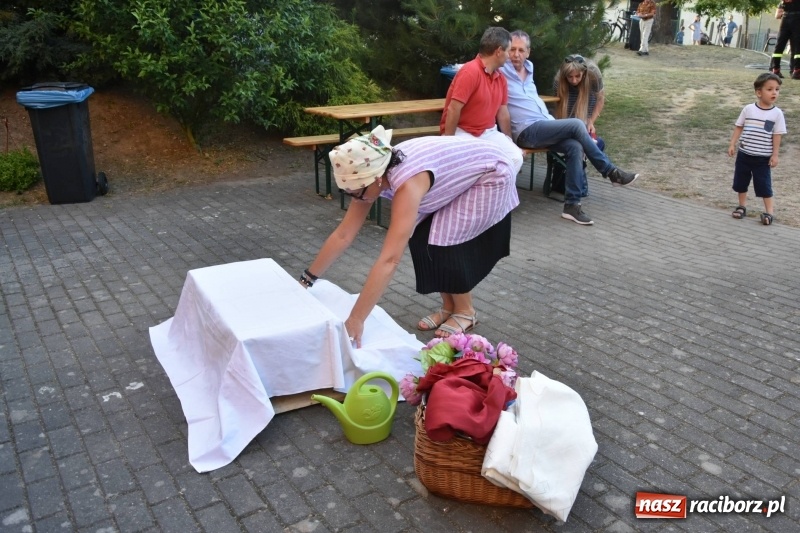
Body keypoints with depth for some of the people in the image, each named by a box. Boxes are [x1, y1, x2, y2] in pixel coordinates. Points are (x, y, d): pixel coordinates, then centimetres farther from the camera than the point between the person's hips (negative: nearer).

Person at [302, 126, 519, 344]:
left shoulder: (408, 182, -41)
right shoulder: (373, 173, -18)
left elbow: (390, 259, -47)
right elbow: (343, 235, -12)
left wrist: (355, 320, -47)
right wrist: (307, 279, -10)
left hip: (491, 176, -7)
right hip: (459, 177, 7)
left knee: (446, 242, -16)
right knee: (422, 240, -4)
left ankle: (465, 312, 6)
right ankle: (449, 307, 14)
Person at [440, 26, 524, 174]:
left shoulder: (500, 78, 9)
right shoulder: (470, 71, -17)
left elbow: (503, 112, 14)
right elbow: (453, 109, -20)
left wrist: (509, 142, 13)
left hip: (489, 132, 7)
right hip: (462, 132, -7)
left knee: (516, 157, -15)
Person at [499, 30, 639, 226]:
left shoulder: (528, 68, 19)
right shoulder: (500, 72, -4)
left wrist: (552, 122, 16)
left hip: (543, 126, 7)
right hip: (526, 132, -7)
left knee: (575, 147, -20)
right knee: (576, 125, -21)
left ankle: (572, 204, -17)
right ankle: (610, 172, -6)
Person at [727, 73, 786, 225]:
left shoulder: (777, 113, -7)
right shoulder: (748, 109, -5)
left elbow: (777, 136, -4)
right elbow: (739, 127, 4)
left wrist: (775, 155, -6)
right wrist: (732, 144, -1)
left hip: (763, 158, -2)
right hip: (744, 154, 2)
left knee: (764, 184, 1)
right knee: (740, 181, 13)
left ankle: (769, 211, 12)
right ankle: (742, 206, 30)